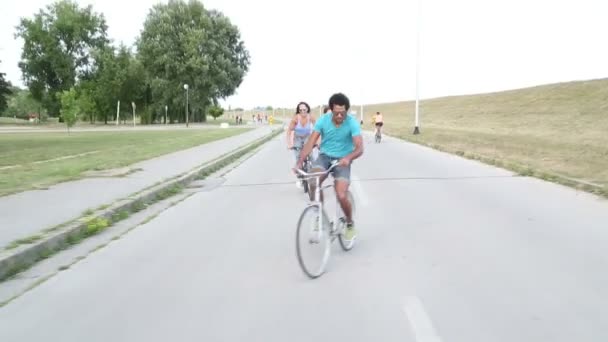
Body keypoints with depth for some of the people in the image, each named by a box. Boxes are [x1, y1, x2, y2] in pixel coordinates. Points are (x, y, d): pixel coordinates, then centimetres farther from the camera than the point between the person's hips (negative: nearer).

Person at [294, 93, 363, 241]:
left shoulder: (352, 123, -15)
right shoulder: (323, 120, -10)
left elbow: (359, 148, -22)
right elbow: (310, 143, -14)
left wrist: (348, 158, -44)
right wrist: (299, 162, -29)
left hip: (342, 161, -2)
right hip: (324, 156, 2)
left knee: (341, 196, -19)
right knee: (313, 183, -30)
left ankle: (350, 224, 12)